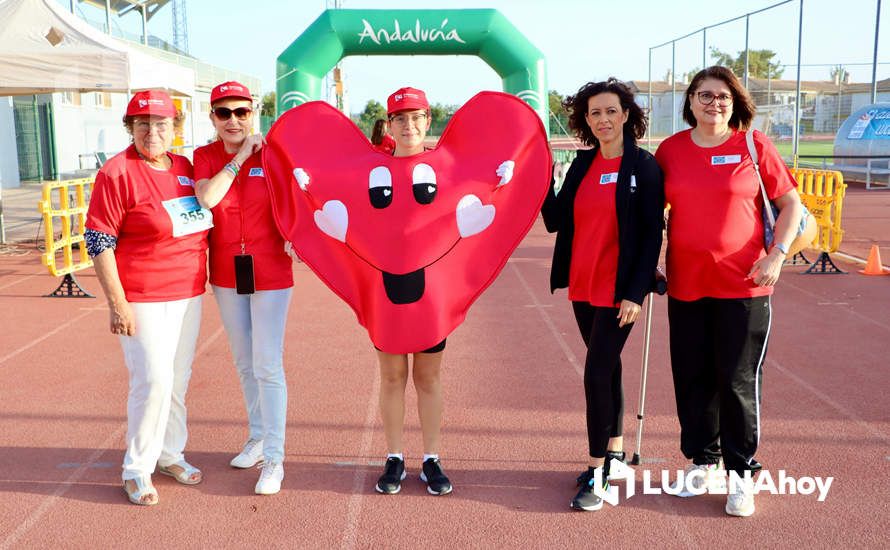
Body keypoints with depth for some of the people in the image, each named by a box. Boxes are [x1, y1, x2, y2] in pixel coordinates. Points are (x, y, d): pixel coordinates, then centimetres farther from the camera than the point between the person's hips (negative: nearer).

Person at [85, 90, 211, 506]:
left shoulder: (185, 166, 8)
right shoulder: (117, 173, -11)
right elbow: (98, 241, -12)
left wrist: (201, 282, 15)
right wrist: (117, 303, -16)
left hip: (188, 293, 6)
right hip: (143, 298, -6)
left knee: (179, 378, 13)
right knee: (153, 379, -8)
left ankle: (170, 454, 29)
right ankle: (137, 468, 10)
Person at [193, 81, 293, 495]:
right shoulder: (205, 157, 0)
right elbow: (207, 198, -18)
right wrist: (241, 156, -17)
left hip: (269, 273, -4)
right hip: (226, 274, 4)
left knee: (267, 366, -4)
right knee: (244, 363, 16)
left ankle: (274, 458, 4)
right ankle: (257, 437, 34)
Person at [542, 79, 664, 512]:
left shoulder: (643, 166, -7)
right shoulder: (582, 164, 9)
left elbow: (652, 233, -9)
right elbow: (556, 221, 5)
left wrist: (636, 291, -15)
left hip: (618, 291, -6)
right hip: (583, 287, 6)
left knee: (596, 375, -8)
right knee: (607, 370, 16)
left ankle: (596, 472, 3)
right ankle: (614, 455, 29)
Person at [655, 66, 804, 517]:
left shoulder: (753, 144, -2)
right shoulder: (670, 150, 5)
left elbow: (791, 203, 2)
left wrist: (777, 254, -9)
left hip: (742, 284, -2)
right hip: (685, 284, 3)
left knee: (738, 380, 1)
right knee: (693, 378, 10)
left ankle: (740, 472, 18)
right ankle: (702, 462, 28)